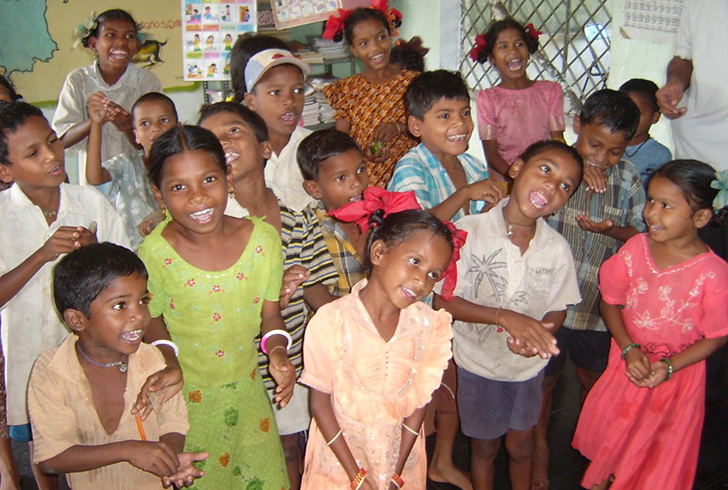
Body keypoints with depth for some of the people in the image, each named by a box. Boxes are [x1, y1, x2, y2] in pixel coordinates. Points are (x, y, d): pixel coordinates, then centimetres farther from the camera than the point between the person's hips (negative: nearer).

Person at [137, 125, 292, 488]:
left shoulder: (262, 238, -13)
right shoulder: (155, 254, -17)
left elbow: (270, 313, -2)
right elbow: (153, 324, -2)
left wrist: (277, 349, -20)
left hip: (247, 389, 2)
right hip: (185, 396, -2)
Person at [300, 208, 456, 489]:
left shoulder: (428, 325, -12)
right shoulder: (332, 321, -21)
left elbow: (419, 402, -5)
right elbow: (320, 402, -14)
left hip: (400, 459, 2)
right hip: (339, 462, -2)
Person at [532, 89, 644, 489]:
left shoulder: (629, 178, -5)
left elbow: (640, 235, 1)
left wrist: (612, 230, -22)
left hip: (601, 305, 3)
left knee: (594, 379, 24)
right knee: (544, 378, 17)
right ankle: (539, 443, 42)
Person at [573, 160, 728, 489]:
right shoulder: (636, 248, -13)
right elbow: (609, 302, -2)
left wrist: (668, 367, -22)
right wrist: (629, 349, -15)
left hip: (678, 375, -3)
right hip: (627, 363, 3)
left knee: (658, 458, 15)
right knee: (608, 438, 20)